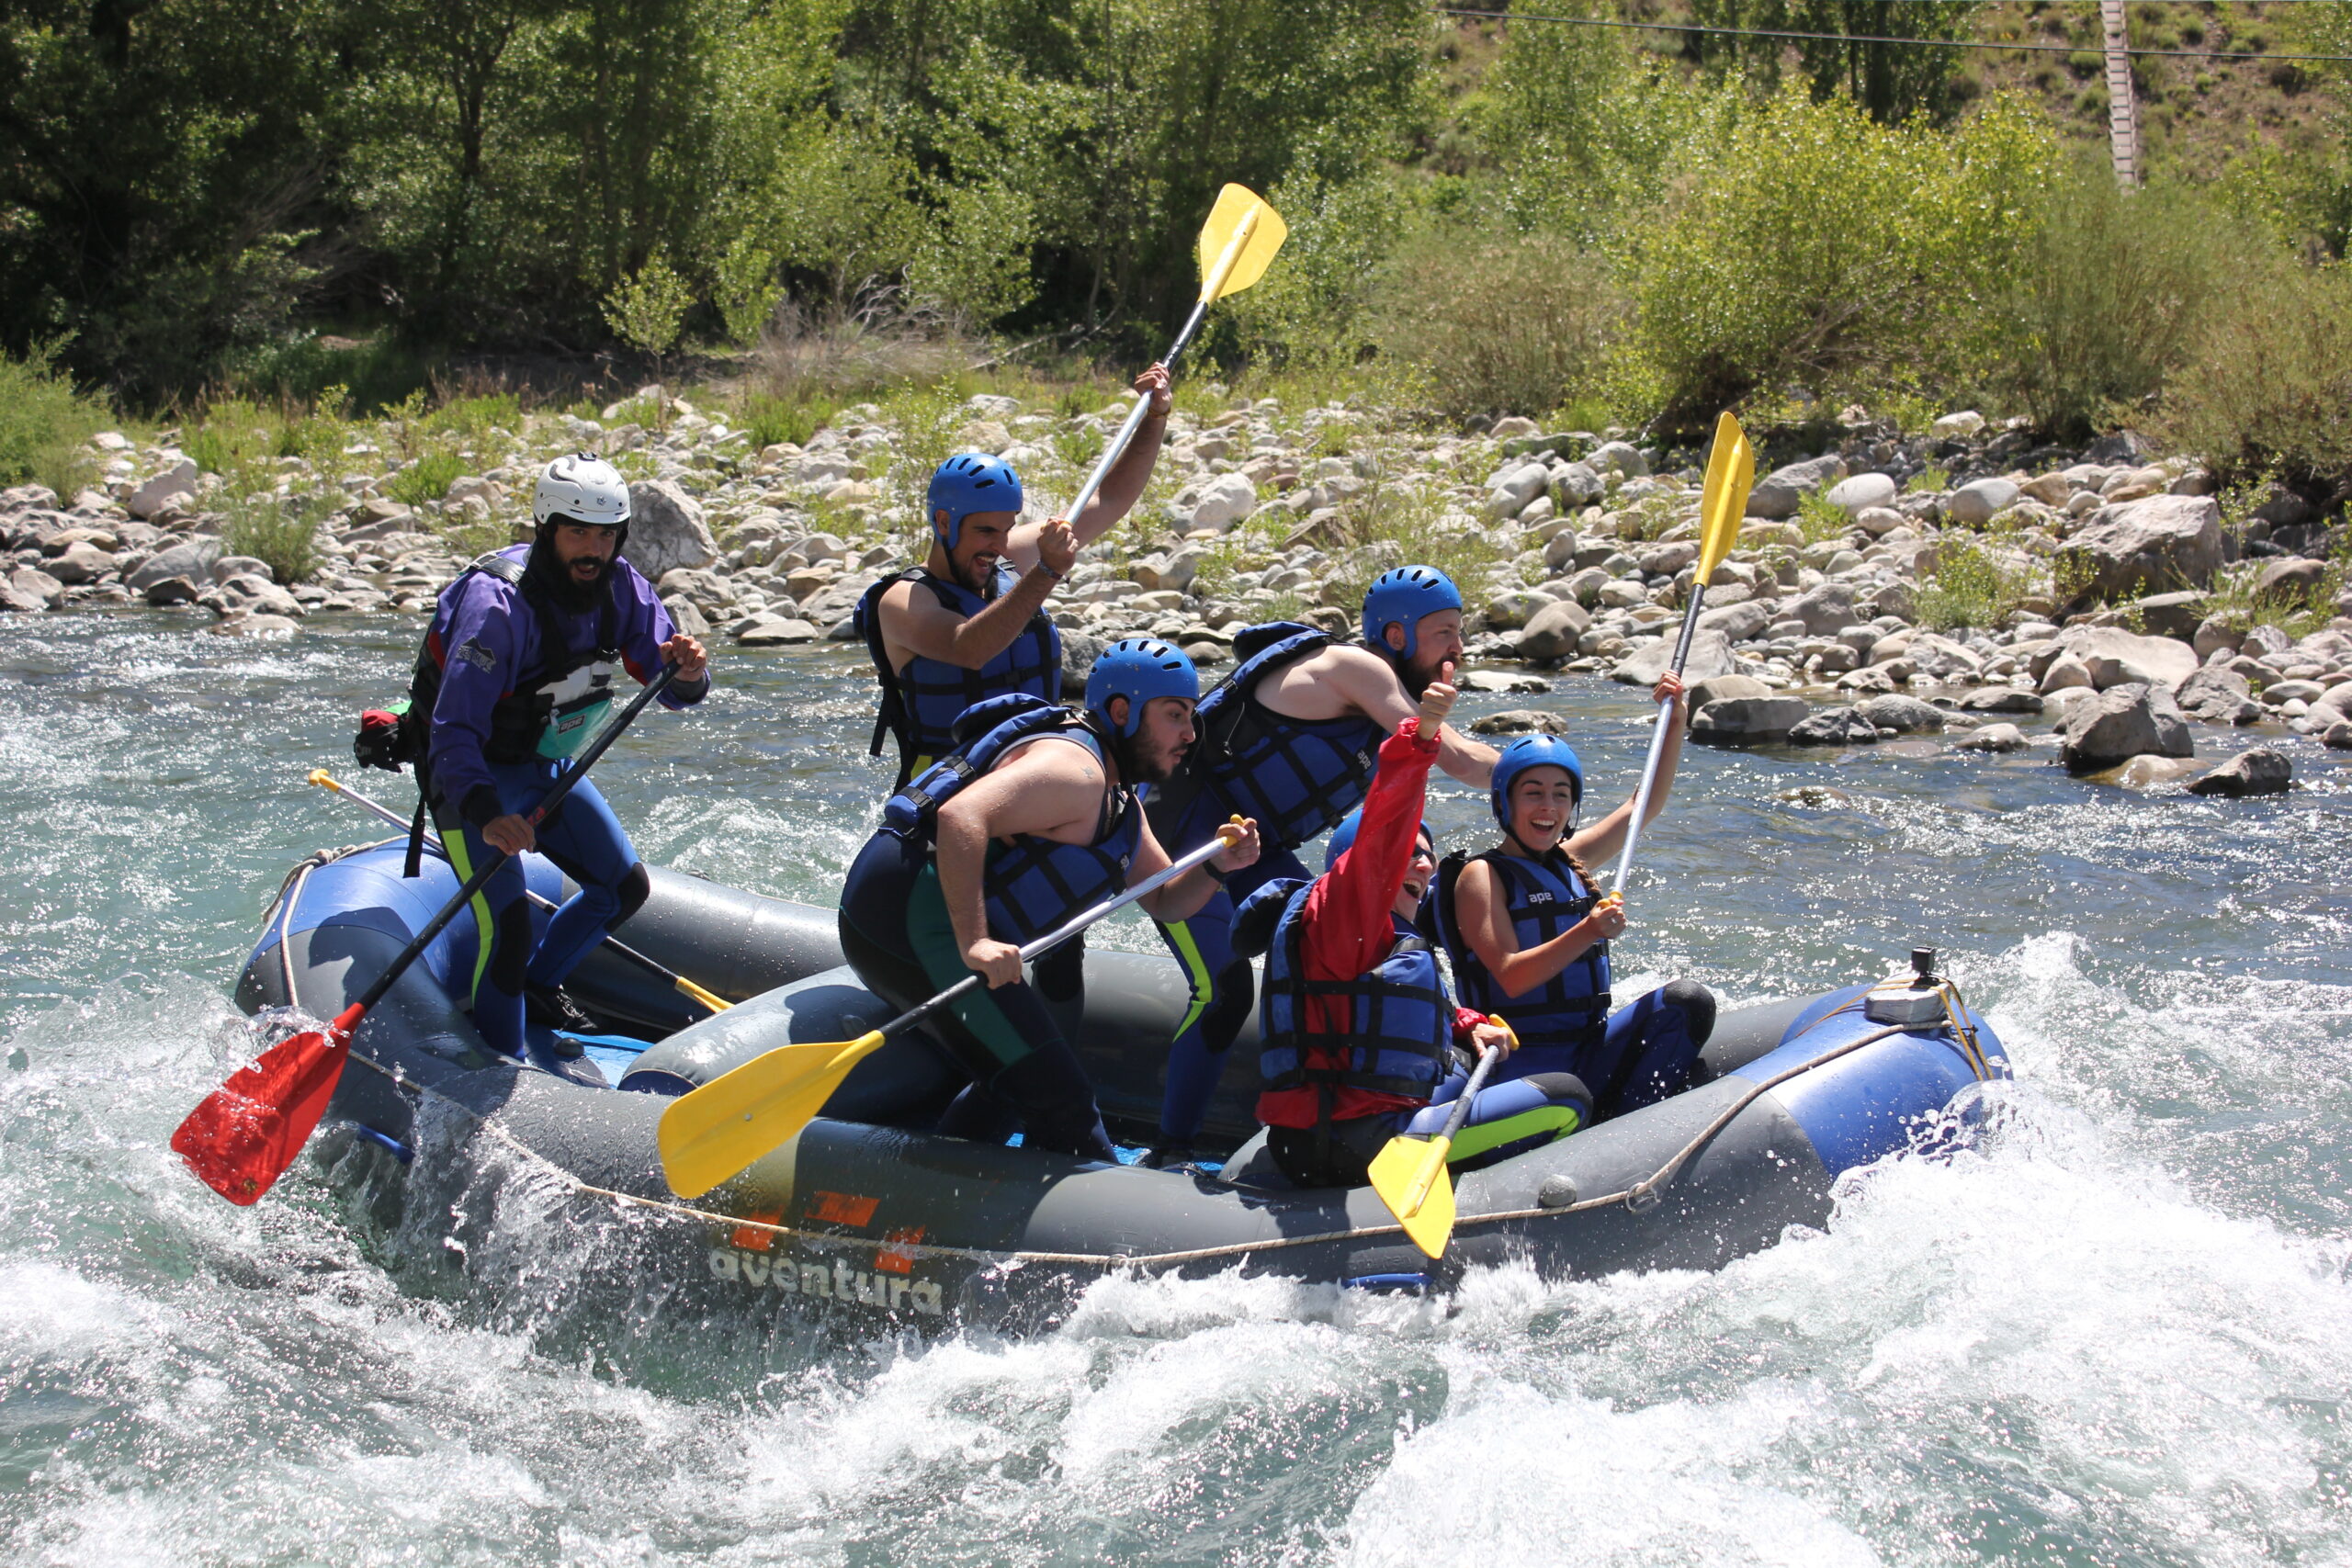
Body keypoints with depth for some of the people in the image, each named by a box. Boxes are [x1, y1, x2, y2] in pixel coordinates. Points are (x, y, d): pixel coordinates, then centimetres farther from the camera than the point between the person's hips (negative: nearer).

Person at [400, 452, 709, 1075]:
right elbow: (454, 731, -35)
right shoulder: (497, 603, -31)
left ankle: (538, 987, 34)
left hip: (543, 766, 7)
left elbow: (674, 692, -9)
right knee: (509, 924, -21)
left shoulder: (621, 588, -10)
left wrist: (687, 673, -34)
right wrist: (486, 813, -51)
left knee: (625, 887, 12)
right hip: (470, 774, -7)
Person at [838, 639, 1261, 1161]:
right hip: (917, 917, -11)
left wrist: (1215, 867, 0)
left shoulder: (1115, 798, 20)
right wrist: (974, 942, -35)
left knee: (1009, 1087, 26)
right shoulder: (1074, 769, -14)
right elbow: (961, 816, -29)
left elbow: (1164, 902, 22)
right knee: (1059, 1099, -12)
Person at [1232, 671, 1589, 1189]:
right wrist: (1420, 736, -36)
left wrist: (1470, 1027, 12)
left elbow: (1420, 1012, 32)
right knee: (1567, 1099, -6)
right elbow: (1383, 836, -23)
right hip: (1357, 1146, -11)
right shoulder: (1335, 908, -8)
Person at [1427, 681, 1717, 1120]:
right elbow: (1511, 977, -16)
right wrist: (1586, 932, -28)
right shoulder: (1482, 875, -4)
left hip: (1590, 1055, 8)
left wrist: (1674, 722, 14)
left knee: (1687, 1001, -17)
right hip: (1528, 1064, -8)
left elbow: (1647, 804, 24)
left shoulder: (1569, 861, 18)